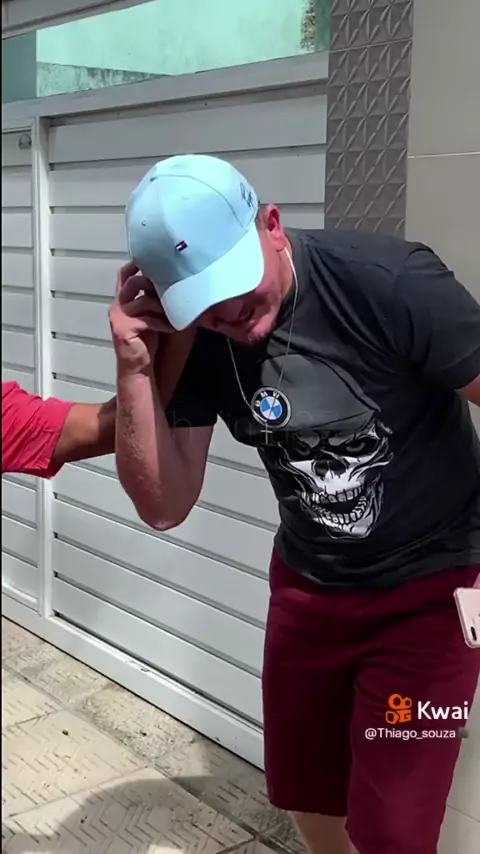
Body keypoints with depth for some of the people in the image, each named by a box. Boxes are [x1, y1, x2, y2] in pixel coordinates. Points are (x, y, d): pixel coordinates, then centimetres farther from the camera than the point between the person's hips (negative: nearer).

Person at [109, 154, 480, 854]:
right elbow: (164, 506, -9)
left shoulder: (388, 282, -26)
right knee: (301, 791, 21)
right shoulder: (197, 340, -10)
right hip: (306, 586, 5)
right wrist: (135, 367, -22)